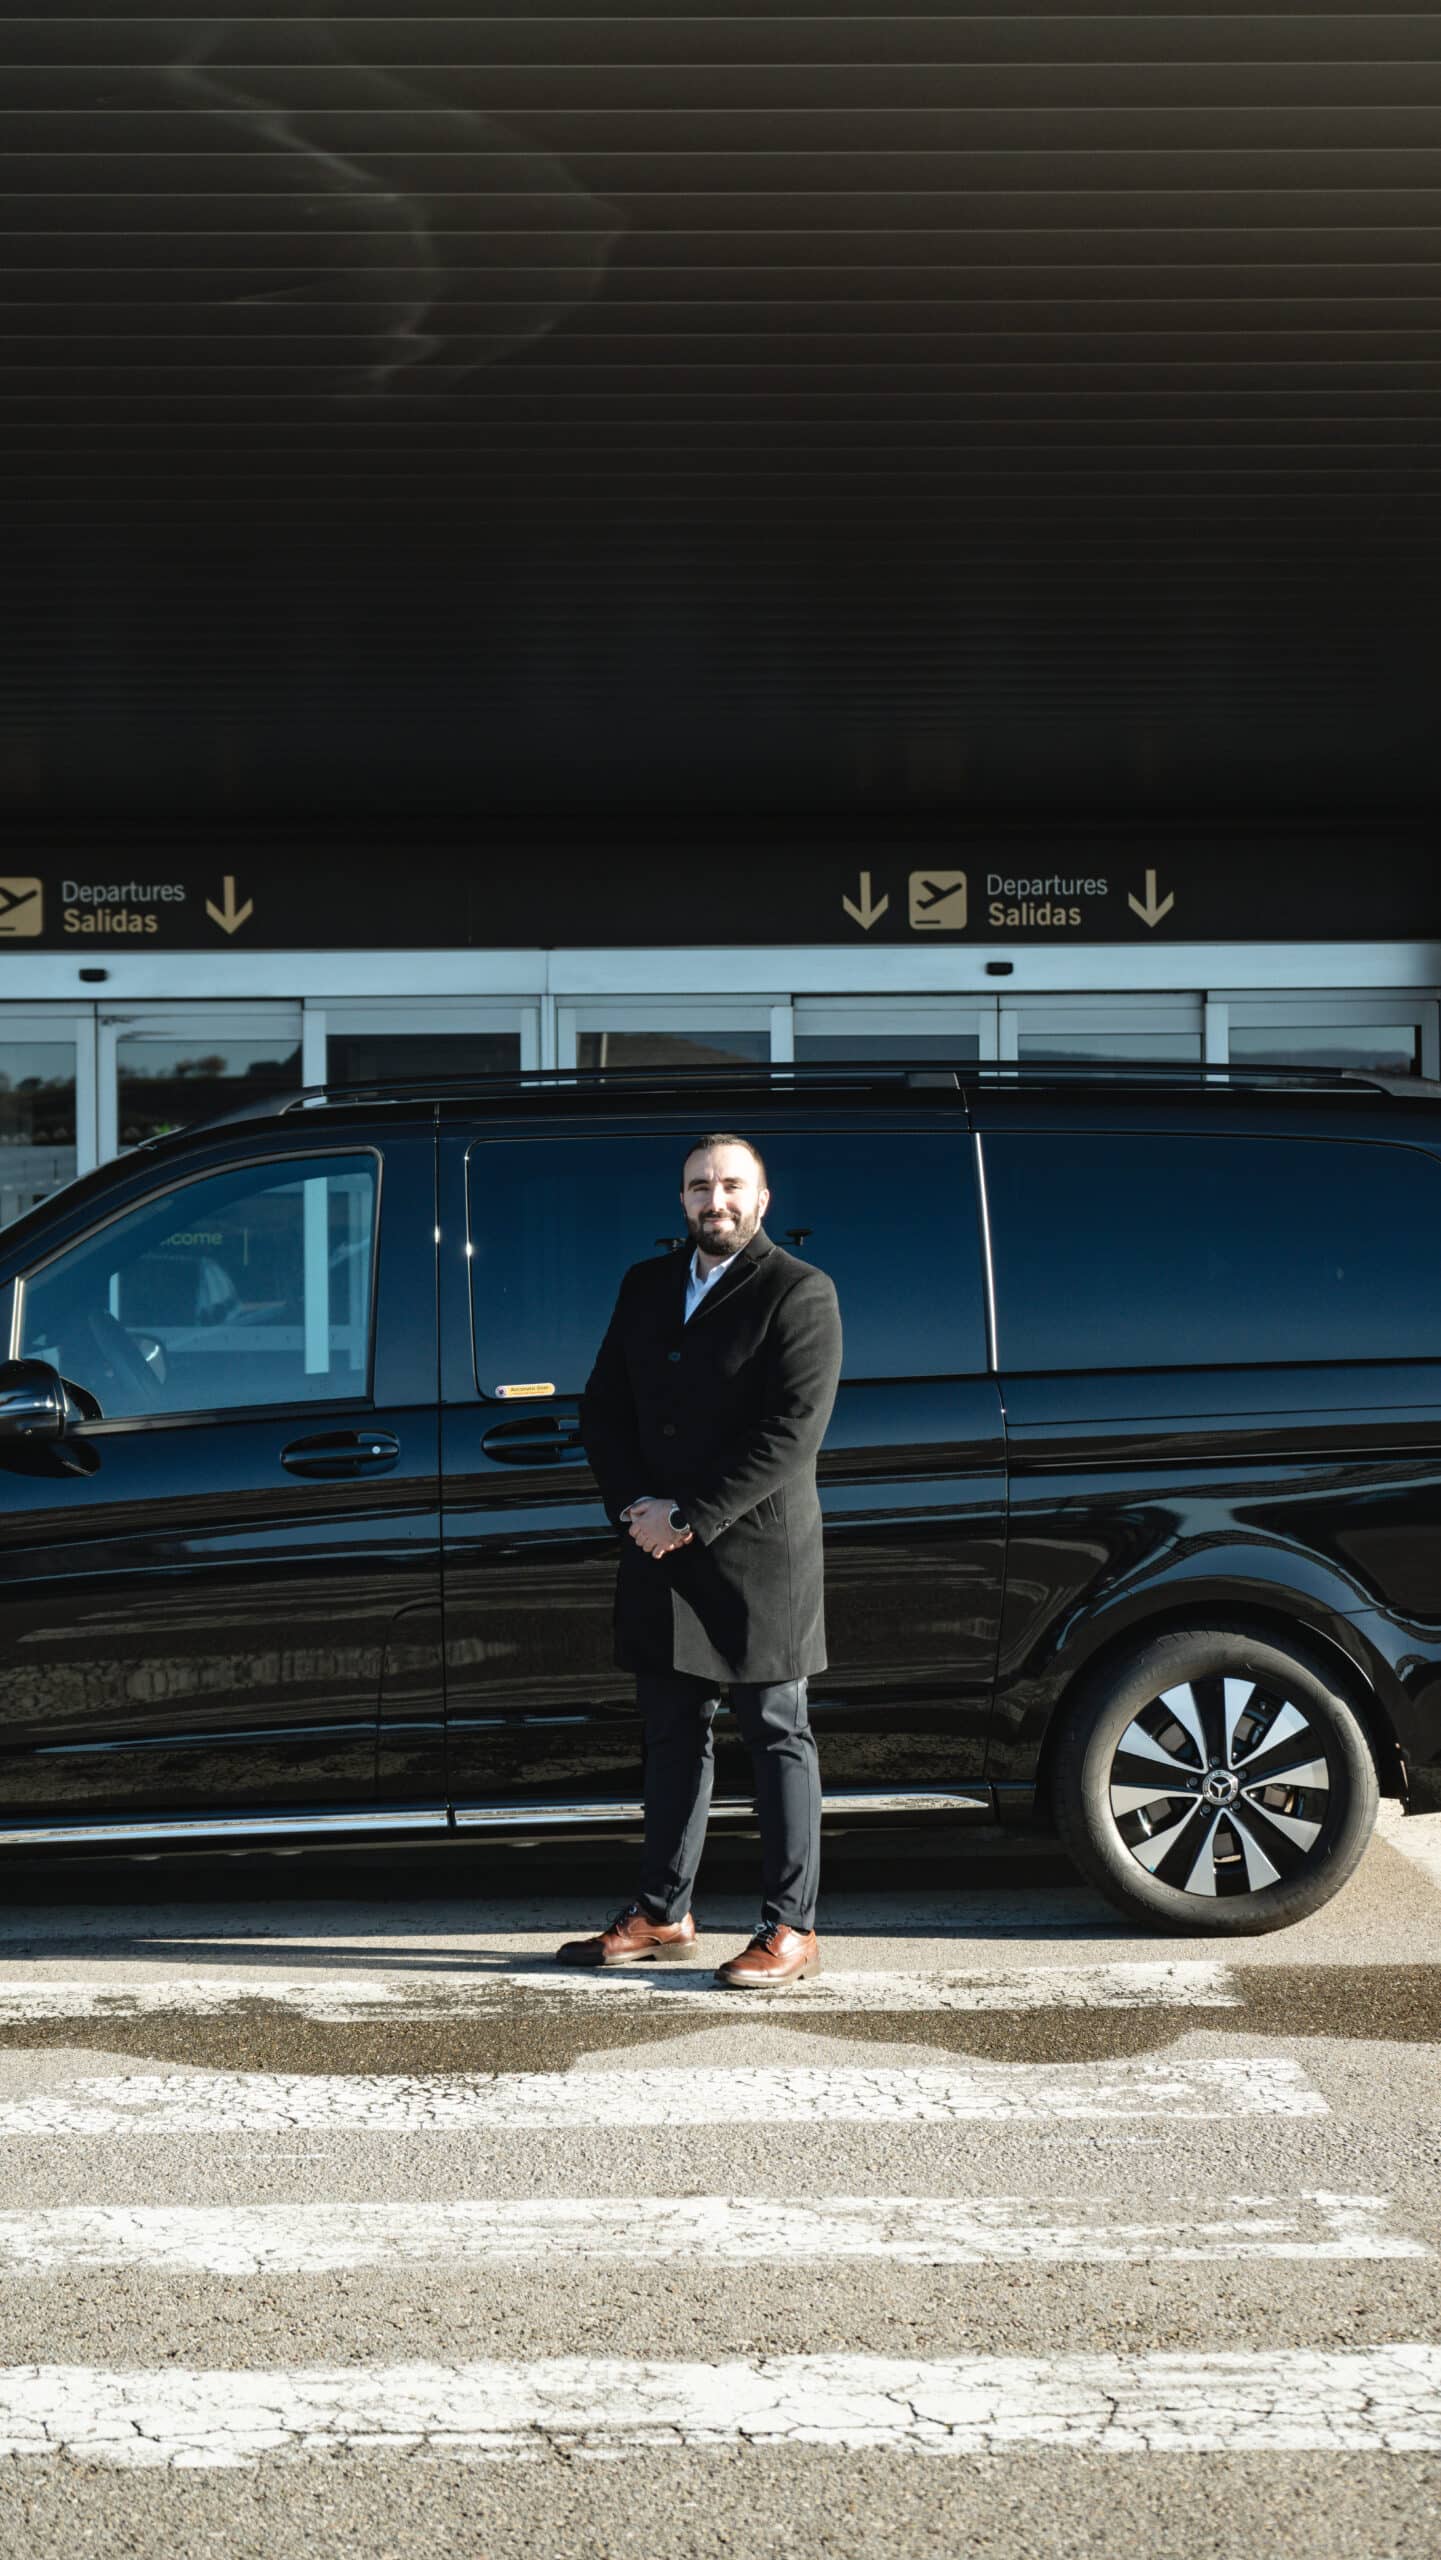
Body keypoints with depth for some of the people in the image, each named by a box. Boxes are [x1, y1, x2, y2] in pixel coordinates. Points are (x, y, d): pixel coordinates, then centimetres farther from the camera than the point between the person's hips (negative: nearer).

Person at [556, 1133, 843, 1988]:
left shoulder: (799, 1293, -7)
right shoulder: (647, 1286, 13)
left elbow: (793, 1431, -15)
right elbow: (604, 1404, 12)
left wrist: (687, 1517, -17)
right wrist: (634, 1507, -5)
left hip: (759, 1551, -6)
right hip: (662, 1557, 6)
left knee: (778, 1736, 1)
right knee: (674, 1734, 13)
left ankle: (791, 1929, 7)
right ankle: (663, 1916, 22)